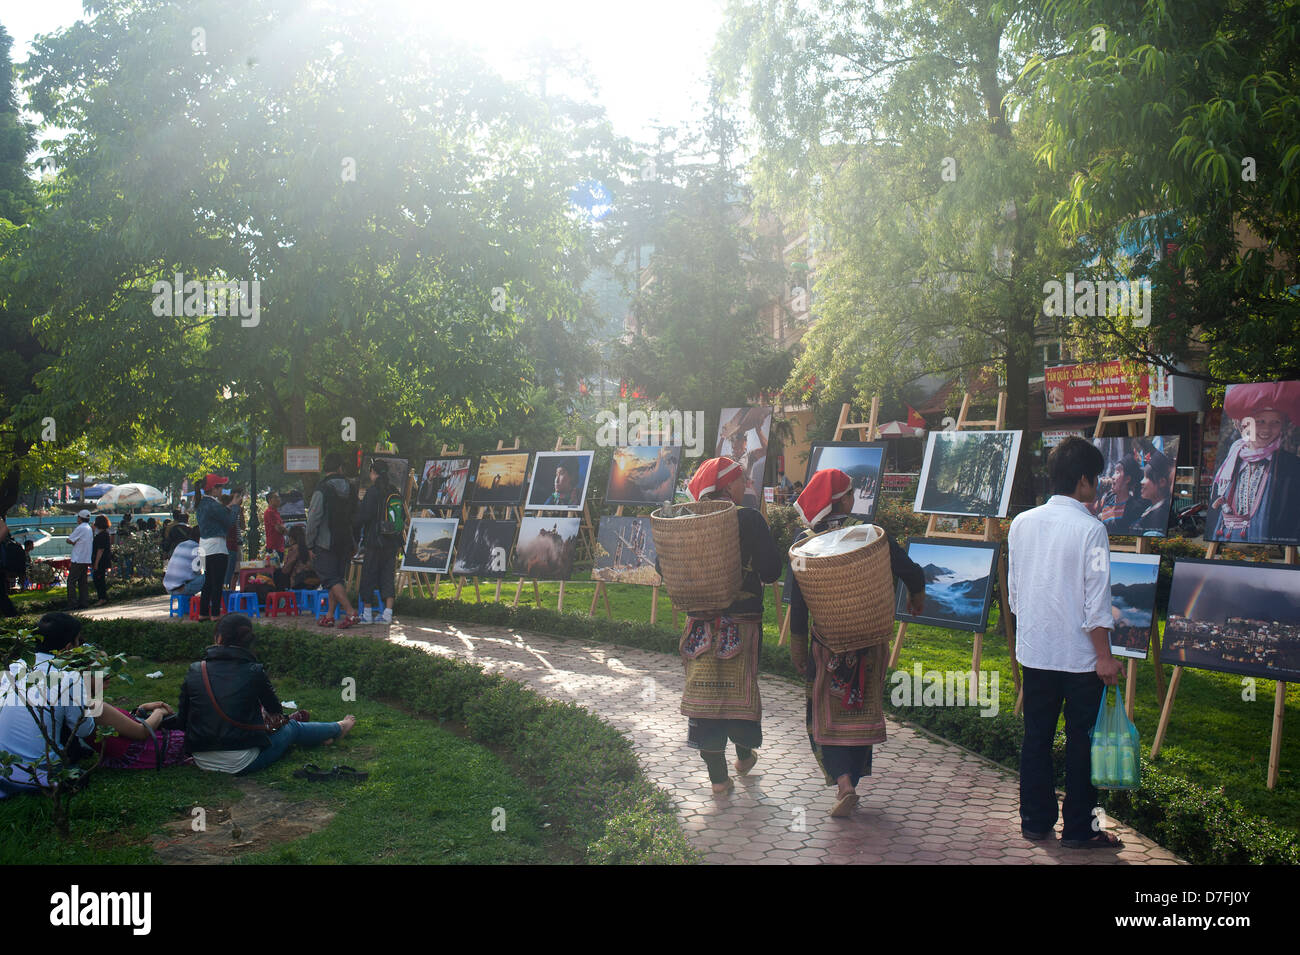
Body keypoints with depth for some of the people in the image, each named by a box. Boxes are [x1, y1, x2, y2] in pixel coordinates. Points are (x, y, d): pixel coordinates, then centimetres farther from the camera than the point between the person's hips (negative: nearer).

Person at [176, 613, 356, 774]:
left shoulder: (194, 671, -5)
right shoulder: (254, 672, -11)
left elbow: (181, 721, -1)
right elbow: (276, 711, 6)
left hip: (202, 761, 4)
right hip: (241, 764, -4)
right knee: (293, 728, 23)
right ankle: (339, 728, 50)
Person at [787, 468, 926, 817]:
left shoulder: (804, 542, -10)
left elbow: (798, 600, -8)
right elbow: (911, 572, -3)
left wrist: (797, 642, 2)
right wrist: (917, 596, 19)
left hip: (826, 642, -1)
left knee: (824, 714, 8)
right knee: (862, 709, 17)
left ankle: (843, 782, -8)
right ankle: (853, 777, 25)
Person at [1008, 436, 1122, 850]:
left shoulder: (1021, 524, 2)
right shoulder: (1090, 529, -15)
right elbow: (1096, 601, -14)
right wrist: (1105, 656, -8)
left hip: (1033, 651, 5)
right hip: (1080, 656, -5)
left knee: (1036, 737, 13)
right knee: (1081, 740, 6)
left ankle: (1035, 822, 22)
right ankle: (1078, 829, 14)